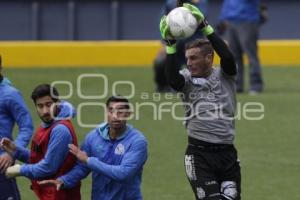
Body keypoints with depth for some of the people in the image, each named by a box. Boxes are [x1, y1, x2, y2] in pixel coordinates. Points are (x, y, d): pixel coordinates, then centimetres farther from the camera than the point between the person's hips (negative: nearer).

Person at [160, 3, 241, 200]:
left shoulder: (225, 75, 5)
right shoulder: (187, 78, 4)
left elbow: (227, 56, -15)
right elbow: (173, 79, -18)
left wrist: (204, 26, -21)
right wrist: (170, 44, -26)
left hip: (227, 154, 1)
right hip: (199, 154, -1)